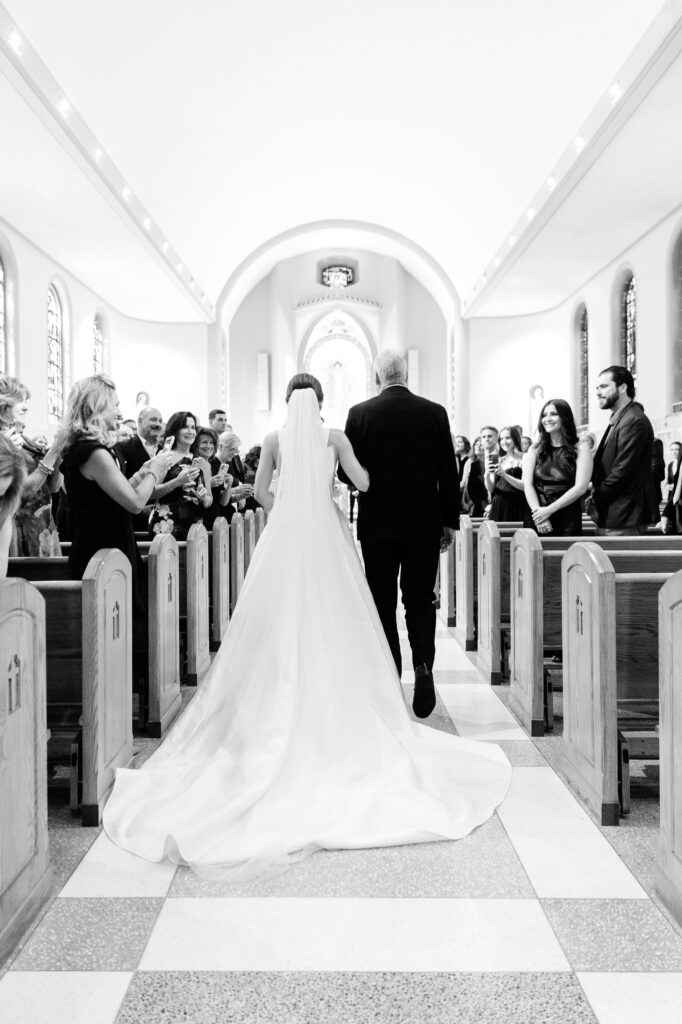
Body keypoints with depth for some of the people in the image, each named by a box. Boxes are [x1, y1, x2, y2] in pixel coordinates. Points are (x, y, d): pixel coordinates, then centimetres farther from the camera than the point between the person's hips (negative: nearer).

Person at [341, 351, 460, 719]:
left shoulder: (360, 414, -5)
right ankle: (423, 664, -8)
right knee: (420, 598, 11)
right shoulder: (434, 412, -1)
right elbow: (449, 472, 0)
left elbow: (347, 473, -3)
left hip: (377, 523, -1)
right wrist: (450, 521, 8)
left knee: (383, 602, 9)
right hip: (424, 523, 1)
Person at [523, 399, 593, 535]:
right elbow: (527, 484, 2)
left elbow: (580, 487, -7)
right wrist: (537, 511, -14)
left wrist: (549, 510, -13)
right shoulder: (535, 449, 11)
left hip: (567, 519, -2)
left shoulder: (580, 447, 2)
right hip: (535, 518, 2)